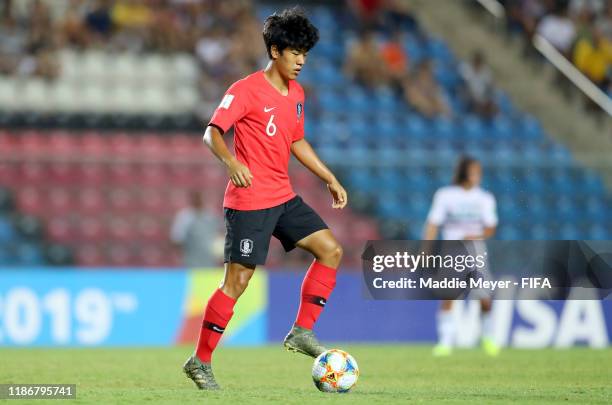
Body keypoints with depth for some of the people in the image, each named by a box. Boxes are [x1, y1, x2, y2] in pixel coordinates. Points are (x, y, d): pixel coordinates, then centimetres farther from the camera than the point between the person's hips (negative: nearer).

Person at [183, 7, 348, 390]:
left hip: (284, 198, 8)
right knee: (238, 280, -8)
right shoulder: (246, 90, -12)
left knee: (331, 249, 0)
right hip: (249, 200, -8)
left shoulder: (296, 93, 12)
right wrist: (231, 162, -37)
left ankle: (302, 331, 6)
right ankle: (200, 362, 0)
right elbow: (212, 132, -18)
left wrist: (331, 179, 21)